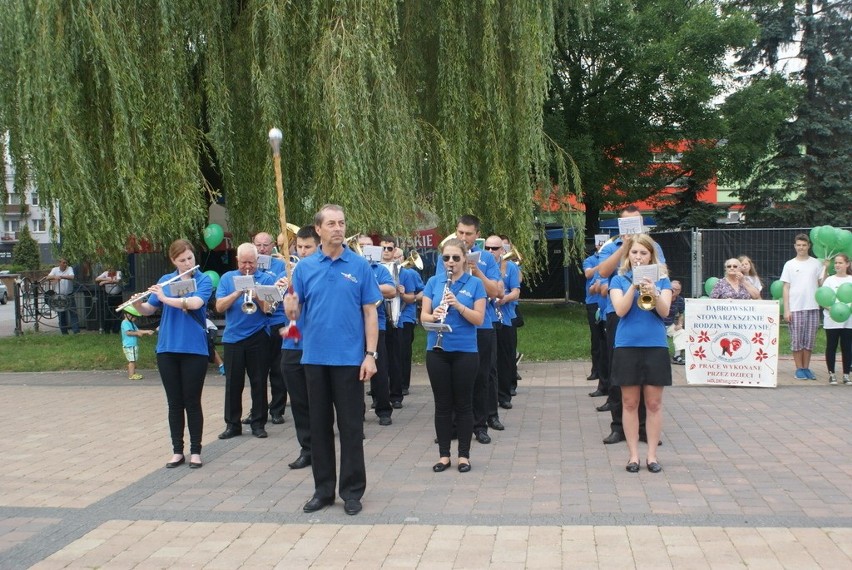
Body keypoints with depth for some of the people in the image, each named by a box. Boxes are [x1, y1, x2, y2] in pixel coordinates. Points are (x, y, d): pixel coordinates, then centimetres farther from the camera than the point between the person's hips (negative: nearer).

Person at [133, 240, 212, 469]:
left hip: (194, 349, -3)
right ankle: (177, 451, 16)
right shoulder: (165, 281, 8)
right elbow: (148, 310, 8)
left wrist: (165, 298, -21)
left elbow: (194, 303, -20)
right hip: (167, 349, 3)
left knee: (192, 402, 1)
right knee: (174, 403, 8)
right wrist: (137, 304, -12)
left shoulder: (204, 280, -2)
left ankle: (195, 451, 11)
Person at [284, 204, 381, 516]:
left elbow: (370, 312, -2)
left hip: (350, 358, -2)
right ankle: (323, 489, 22)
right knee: (319, 425, 11)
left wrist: (370, 354, -9)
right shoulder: (305, 267, 4)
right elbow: (294, 312, 2)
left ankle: (352, 490, 15)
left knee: (351, 426, 4)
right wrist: (290, 306, -22)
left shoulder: (359, 266, -1)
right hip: (314, 358, 2)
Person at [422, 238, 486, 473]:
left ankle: (464, 455, 14)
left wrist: (458, 305, -22)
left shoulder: (475, 283, -1)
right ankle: (444, 454, 15)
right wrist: (434, 315, -20)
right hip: (437, 350, 2)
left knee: (463, 404, 4)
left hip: (465, 351, -2)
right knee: (442, 404, 7)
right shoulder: (433, 282, 5)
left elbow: (479, 319, -7)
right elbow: (423, 316, 2)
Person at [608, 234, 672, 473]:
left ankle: (652, 455, 12)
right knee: (630, 403, 4)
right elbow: (620, 310, -9)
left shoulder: (661, 280, 6)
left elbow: (664, 311, -7)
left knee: (654, 403, 4)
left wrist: (653, 292, -25)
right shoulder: (619, 280, 5)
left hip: (655, 346, 1)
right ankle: (633, 455, 11)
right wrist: (634, 286, -20)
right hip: (627, 346, 0)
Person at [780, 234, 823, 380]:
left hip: (813, 307, 1)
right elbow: (786, 288, 3)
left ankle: (806, 368, 15)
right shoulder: (790, 265, 5)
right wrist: (786, 310, -3)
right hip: (795, 308, -1)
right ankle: (799, 368, 9)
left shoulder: (816, 263, 8)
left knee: (809, 339, 6)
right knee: (796, 340, 1)